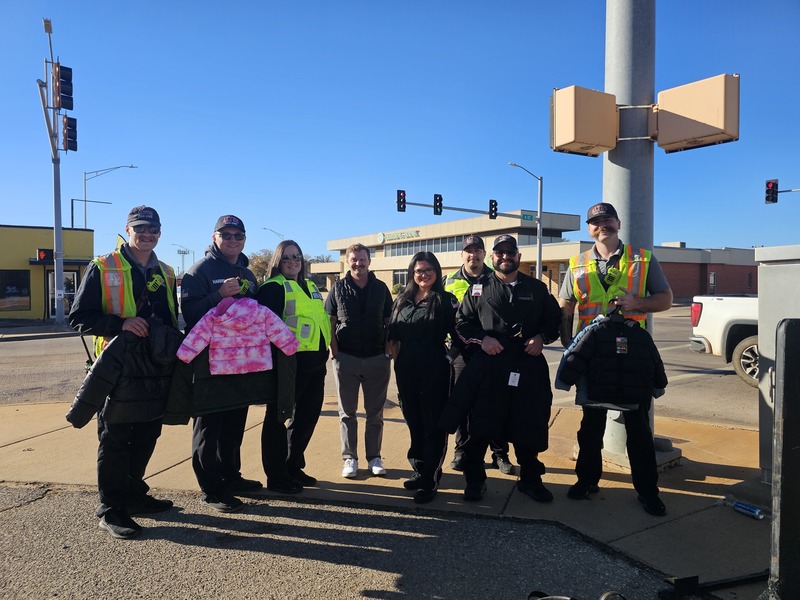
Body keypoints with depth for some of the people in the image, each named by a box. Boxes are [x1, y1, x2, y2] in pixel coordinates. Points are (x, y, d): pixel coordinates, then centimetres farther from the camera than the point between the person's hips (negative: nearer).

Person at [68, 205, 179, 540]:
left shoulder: (165, 274, 12)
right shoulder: (102, 268, -5)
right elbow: (79, 317, -9)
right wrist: (121, 323, -23)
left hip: (156, 371, 6)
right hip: (116, 370, -5)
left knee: (146, 438, 14)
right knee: (114, 442, 2)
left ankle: (134, 495, 30)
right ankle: (111, 511, 14)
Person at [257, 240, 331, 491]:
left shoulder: (311, 286, 18)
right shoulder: (273, 287, -7)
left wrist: (324, 354, 19)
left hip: (315, 362, 8)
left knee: (307, 416, 16)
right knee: (278, 417, 4)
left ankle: (293, 467, 32)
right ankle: (276, 475, 16)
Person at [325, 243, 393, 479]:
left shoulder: (381, 288, 5)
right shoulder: (338, 288, 2)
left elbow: (389, 323, 7)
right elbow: (329, 322, 3)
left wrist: (387, 353, -2)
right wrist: (335, 353, -6)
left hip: (377, 359, 1)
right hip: (346, 359, -1)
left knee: (375, 412, 9)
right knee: (347, 412, 8)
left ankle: (374, 457, 21)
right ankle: (349, 458, 19)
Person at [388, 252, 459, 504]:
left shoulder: (445, 300, -3)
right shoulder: (402, 300, 11)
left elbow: (458, 333, -6)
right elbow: (393, 335, 14)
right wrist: (398, 359, 9)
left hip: (435, 371, -5)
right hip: (406, 370, 5)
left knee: (434, 424, 2)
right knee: (414, 421, 14)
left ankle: (429, 481, 10)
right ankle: (420, 470, 30)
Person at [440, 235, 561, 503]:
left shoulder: (537, 288, 11)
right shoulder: (479, 289, 7)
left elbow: (555, 318, 15)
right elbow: (462, 321, 7)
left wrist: (542, 337, -3)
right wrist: (482, 338, -9)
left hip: (528, 365, 2)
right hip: (488, 365, -1)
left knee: (528, 426, 9)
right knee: (481, 425, 2)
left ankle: (530, 479, 27)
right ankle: (474, 479, 18)